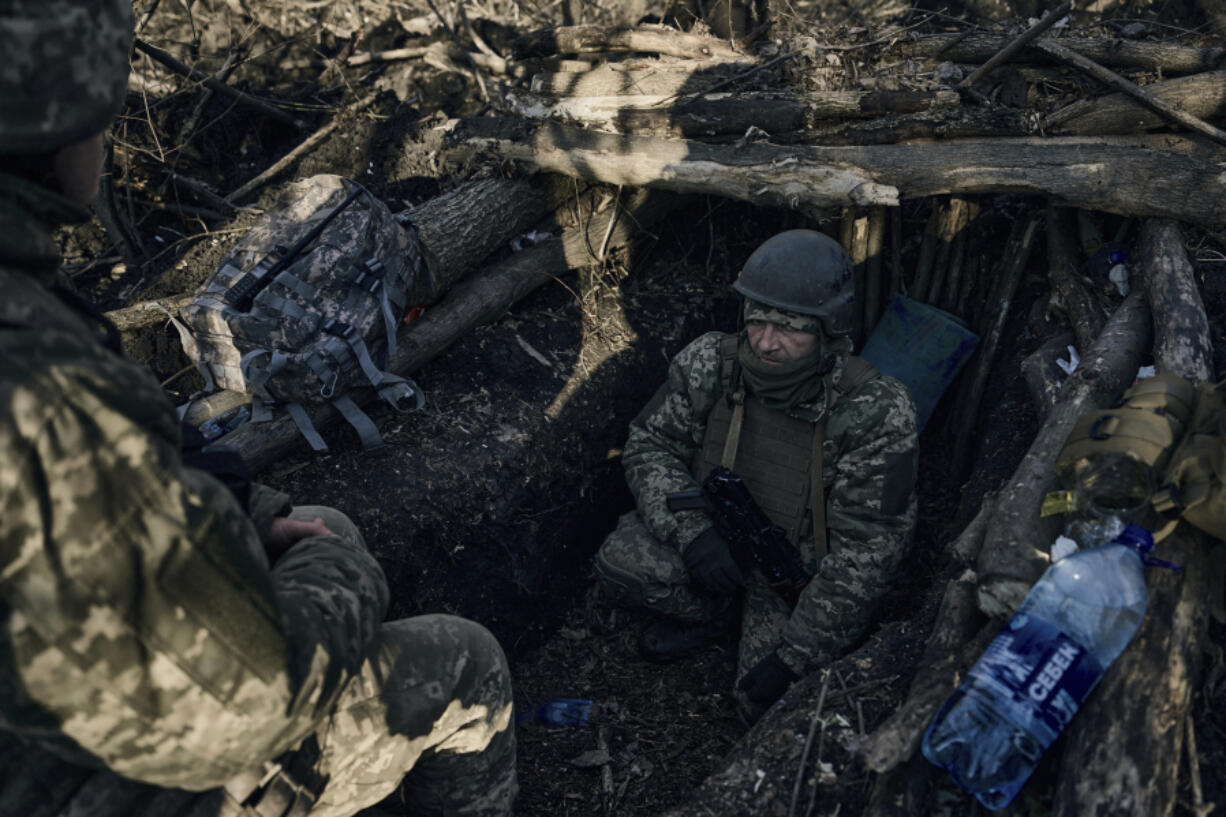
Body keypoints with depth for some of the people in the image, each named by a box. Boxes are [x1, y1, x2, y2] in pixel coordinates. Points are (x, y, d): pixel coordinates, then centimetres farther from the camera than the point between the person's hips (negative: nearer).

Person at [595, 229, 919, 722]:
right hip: (716, 540, 3)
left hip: (802, 574, -3)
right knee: (622, 563, -23)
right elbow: (649, 444, -5)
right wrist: (691, 530, -24)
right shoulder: (709, 364, -16)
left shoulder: (876, 412, -26)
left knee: (770, 704, -18)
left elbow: (865, 552, -23)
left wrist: (793, 658, -23)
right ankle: (710, 616, 7)